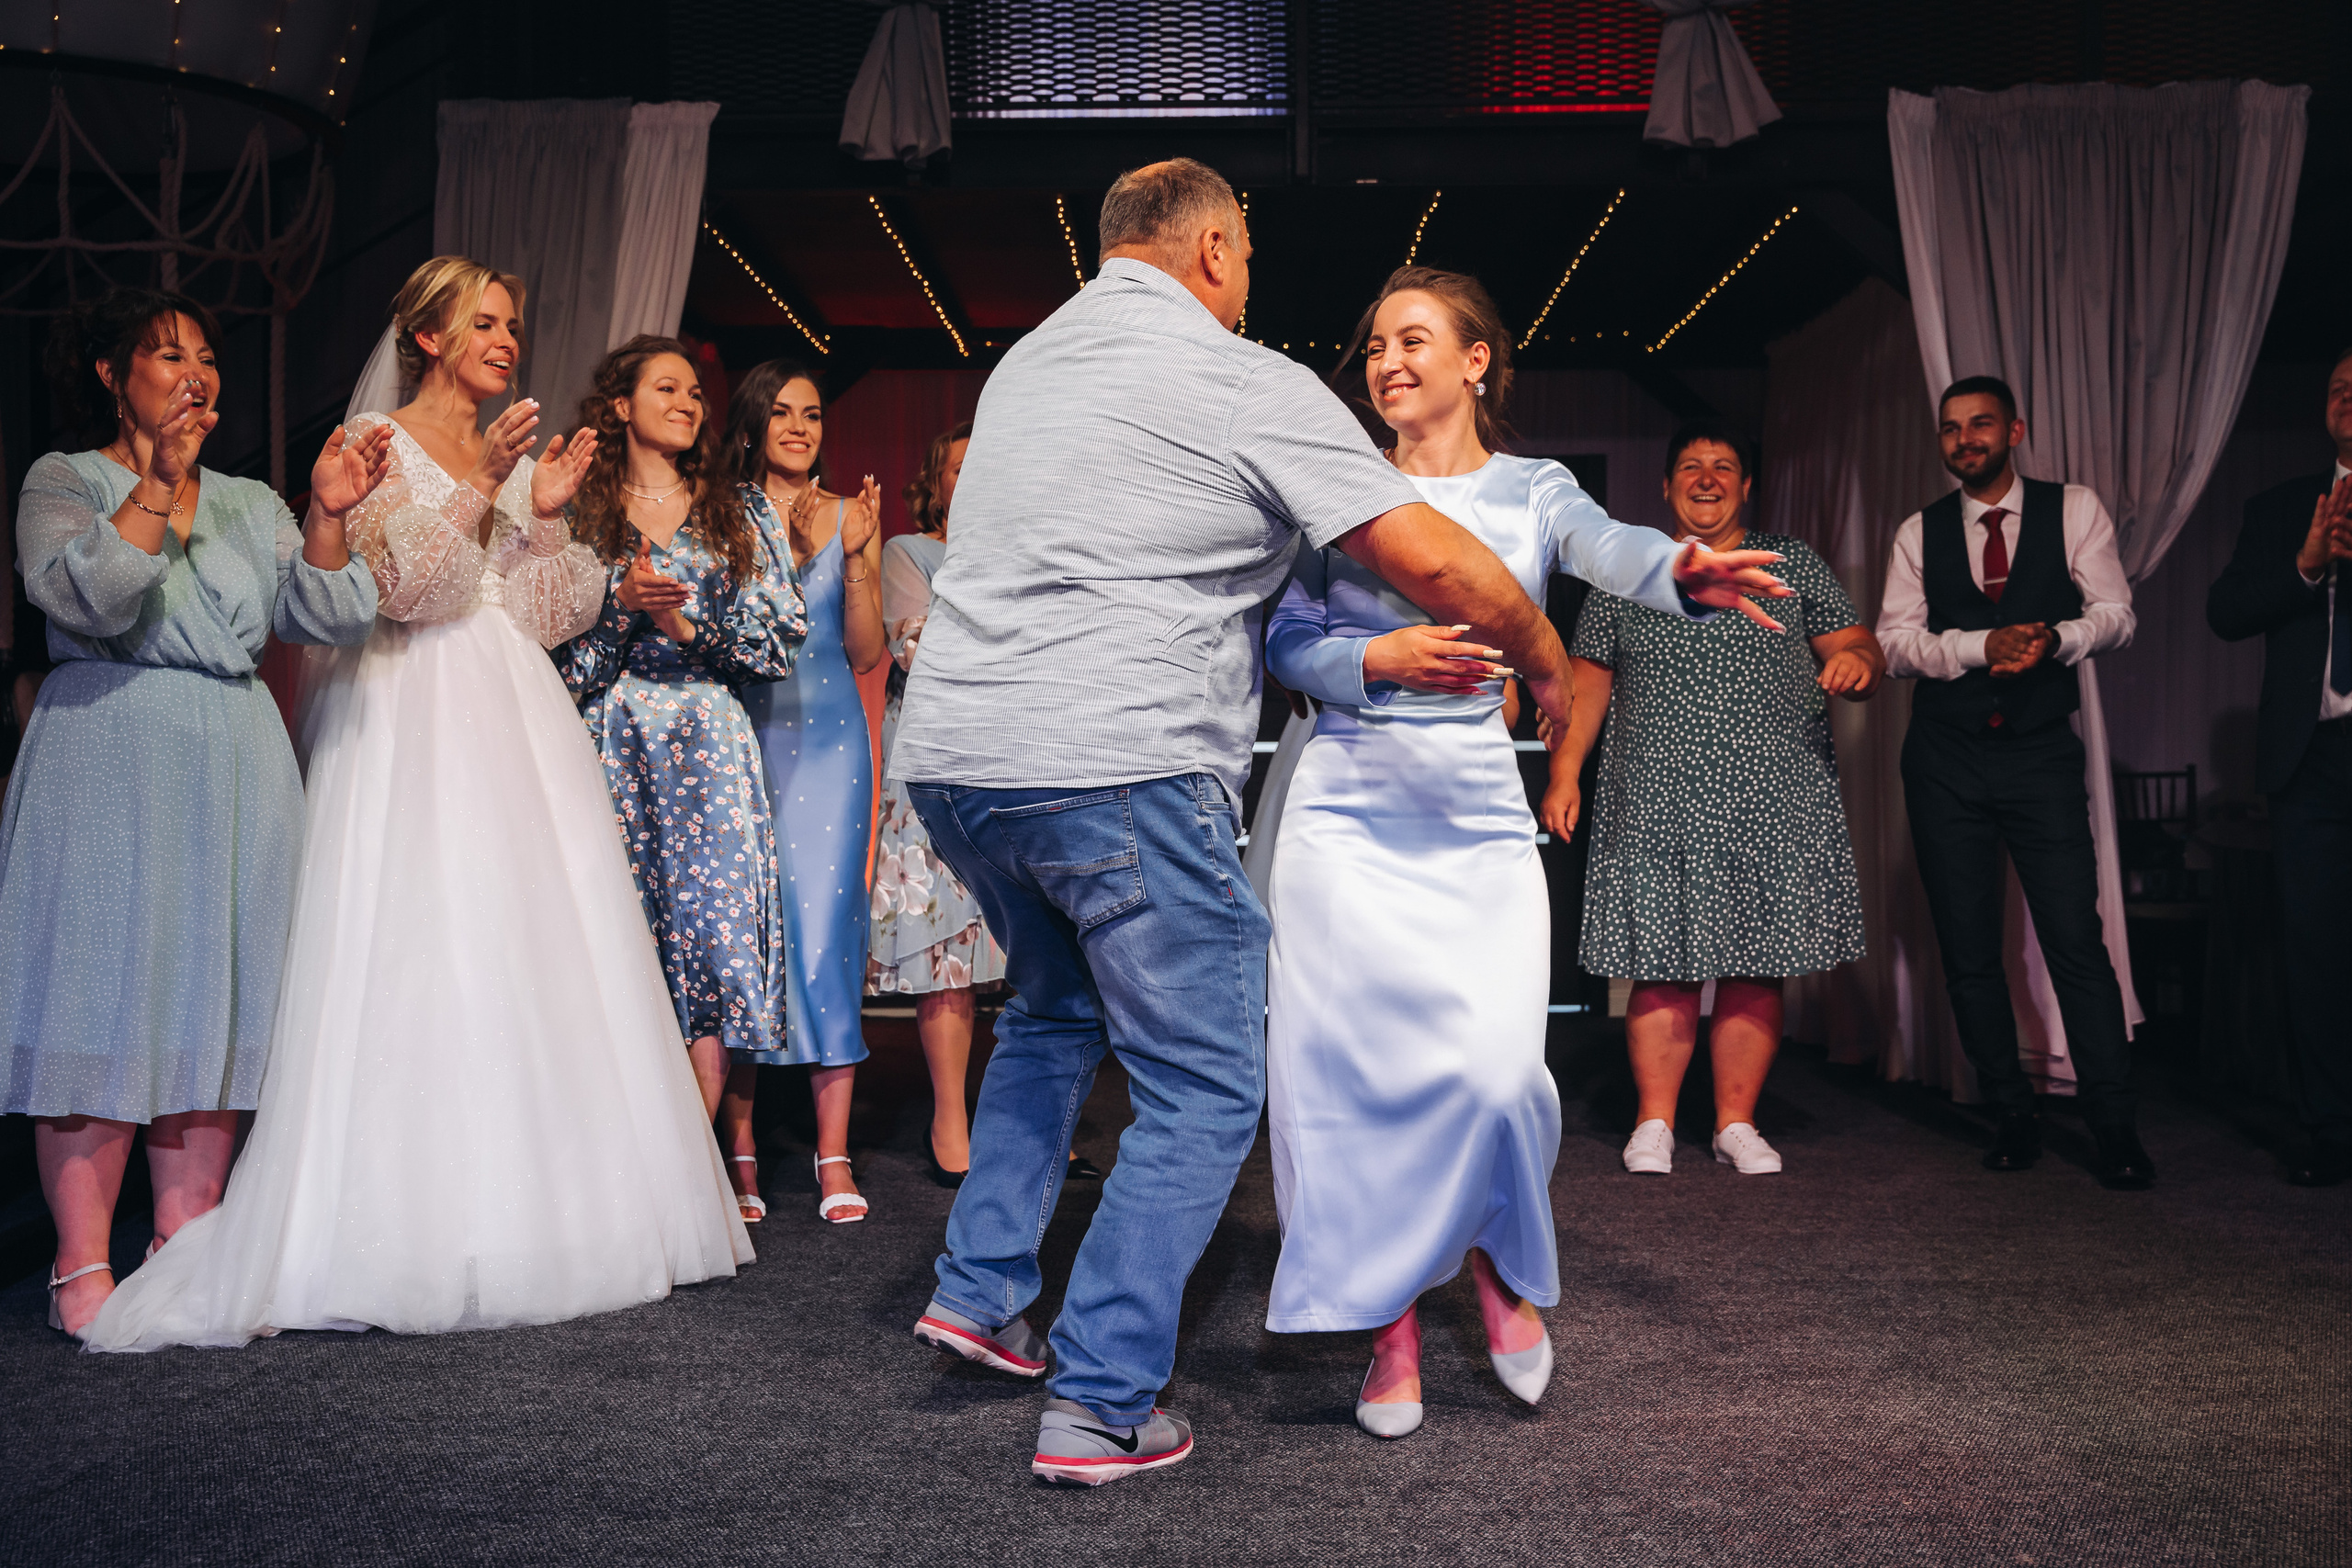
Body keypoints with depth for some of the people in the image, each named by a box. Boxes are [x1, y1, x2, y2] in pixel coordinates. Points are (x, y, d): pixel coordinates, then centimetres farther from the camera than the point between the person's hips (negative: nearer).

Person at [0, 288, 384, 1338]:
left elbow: (328, 620, 5)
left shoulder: (248, 503, 18)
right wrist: (157, 483, -18)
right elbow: (86, 598, -15)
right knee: (106, 998, -6)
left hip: (236, 767, 5)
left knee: (213, 1004, 4)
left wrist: (327, 518, -9)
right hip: (108, 759, -4)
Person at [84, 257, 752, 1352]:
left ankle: (522, 1214, 8)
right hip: (415, 724, -6)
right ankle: (417, 1232, -5)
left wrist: (546, 515, -1)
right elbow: (394, 584, -12)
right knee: (421, 958, -10)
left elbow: (552, 617, 12)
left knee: (532, 957, 1)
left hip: (516, 724, 6)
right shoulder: (378, 445, 3)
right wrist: (479, 486, -17)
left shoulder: (516, 457, 18)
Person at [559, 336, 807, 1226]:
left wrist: (687, 622, -7)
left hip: (710, 746, 1)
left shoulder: (731, 518, 13)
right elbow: (560, 649, 4)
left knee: (714, 918, -10)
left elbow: (780, 640, 5)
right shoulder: (582, 516, 10)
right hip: (614, 745, 0)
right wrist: (621, 605, -12)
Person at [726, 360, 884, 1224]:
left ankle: (834, 1155, -2)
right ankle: (739, 1144, 7)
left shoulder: (848, 517, 9)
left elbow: (866, 652, 4)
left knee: (825, 931, -6)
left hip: (827, 740, 0)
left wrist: (855, 559, -7)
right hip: (742, 736, 0)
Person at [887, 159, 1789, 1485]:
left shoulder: (1028, 358, 20)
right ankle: (1101, 1406, 4)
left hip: (950, 754, 8)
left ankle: (981, 1286, 27)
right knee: (1201, 1091, 4)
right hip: (1116, 766, -8)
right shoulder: (1249, 385, -2)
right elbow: (1435, 561, -7)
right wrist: (1546, 661, 12)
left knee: (1058, 1007, 31)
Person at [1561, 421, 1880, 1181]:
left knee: (1757, 967, 1)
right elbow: (1586, 681, 10)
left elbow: (1859, 650, 7)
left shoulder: (1794, 564, 11)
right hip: (1656, 806, 0)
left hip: (1773, 804, 1)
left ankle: (1737, 1121, 12)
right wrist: (1565, 771, 0)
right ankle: (1654, 1122, 7)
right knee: (1664, 965, -3)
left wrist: (1859, 662, -17)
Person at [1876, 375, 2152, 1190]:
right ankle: (2013, 1116, 17)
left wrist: (2055, 639, -21)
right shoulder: (1919, 533, 7)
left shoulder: (2073, 511, 3)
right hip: (1945, 761, 2)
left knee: (2077, 938, -9)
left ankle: (2115, 1128, -2)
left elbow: (2114, 613, 0)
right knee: (1967, 949, 5)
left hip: (2041, 753, -2)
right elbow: (1895, 639, -1)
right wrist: (1983, 645, -18)